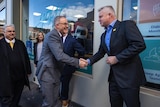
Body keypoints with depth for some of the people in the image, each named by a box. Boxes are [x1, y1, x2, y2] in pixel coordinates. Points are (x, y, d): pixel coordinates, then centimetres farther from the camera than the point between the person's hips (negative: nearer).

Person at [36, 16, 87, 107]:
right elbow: (60, 56, -29)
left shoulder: (58, 35, 13)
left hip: (55, 72, 9)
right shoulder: (52, 35, -19)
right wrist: (78, 62, -27)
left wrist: (77, 60, 6)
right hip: (47, 73, -9)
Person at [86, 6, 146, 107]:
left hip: (129, 75, -7)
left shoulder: (127, 25, -10)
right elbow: (100, 53, 21)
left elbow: (140, 45, -21)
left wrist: (117, 58, -19)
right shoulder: (104, 35, 15)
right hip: (114, 76, 7)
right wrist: (88, 61, 4)